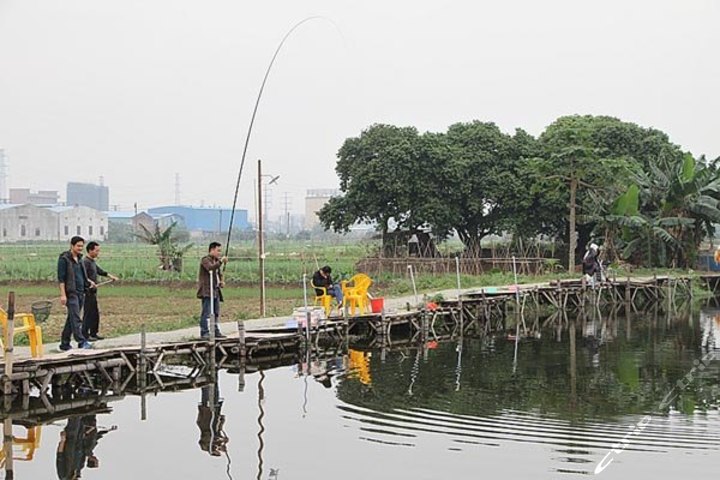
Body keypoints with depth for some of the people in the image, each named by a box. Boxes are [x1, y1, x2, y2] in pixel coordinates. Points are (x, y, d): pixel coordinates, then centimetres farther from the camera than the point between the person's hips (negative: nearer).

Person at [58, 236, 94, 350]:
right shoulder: (64, 259, -8)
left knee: (71, 318, 10)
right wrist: (63, 294, -17)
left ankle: (64, 344, 16)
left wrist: (89, 282, 15)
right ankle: (82, 342, -20)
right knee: (76, 319, -14)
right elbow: (61, 278, -12)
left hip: (80, 293, 8)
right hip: (71, 293, -8)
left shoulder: (79, 259, 16)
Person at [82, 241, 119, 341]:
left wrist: (111, 276, 28)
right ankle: (85, 335, -3)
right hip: (88, 292, -10)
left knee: (95, 313, 14)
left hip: (93, 292, 10)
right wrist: (90, 282, -41)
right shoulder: (85, 262, -13)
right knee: (88, 313, -7)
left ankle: (94, 333, 23)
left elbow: (100, 271, 30)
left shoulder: (93, 262, 17)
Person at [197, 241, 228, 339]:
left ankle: (216, 332, 17)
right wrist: (221, 261, -34)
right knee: (206, 312, -10)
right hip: (207, 290, -9)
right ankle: (204, 332, -9)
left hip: (216, 291, 9)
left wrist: (221, 282, 12)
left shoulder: (216, 261, 21)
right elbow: (211, 268, -28)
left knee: (216, 313, 11)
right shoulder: (205, 260, -7)